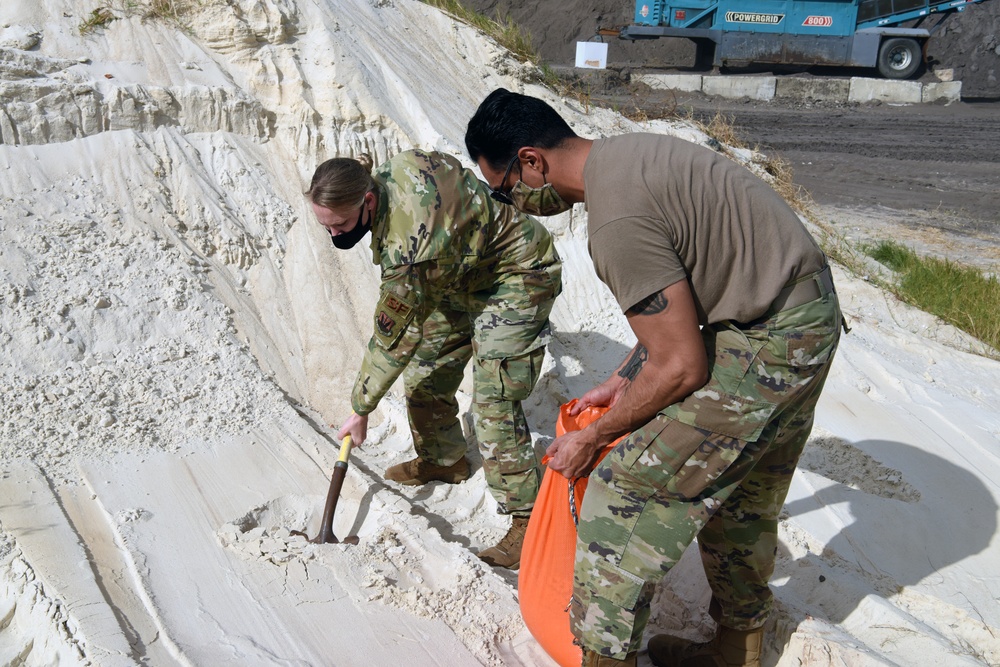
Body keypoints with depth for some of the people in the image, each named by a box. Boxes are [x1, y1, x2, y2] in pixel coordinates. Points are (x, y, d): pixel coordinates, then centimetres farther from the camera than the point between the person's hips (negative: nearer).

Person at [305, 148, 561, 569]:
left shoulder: (408, 245, -38)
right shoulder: (390, 170, -14)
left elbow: (392, 339, -27)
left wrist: (361, 410, -14)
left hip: (515, 277, -10)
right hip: (462, 272, 10)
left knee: (493, 401, -17)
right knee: (425, 373, 13)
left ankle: (526, 520, -7)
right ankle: (444, 460, 35)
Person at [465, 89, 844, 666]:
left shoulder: (616, 219, -27)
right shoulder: (623, 152, 5)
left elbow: (680, 368, -22)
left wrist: (594, 437, -9)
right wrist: (624, 378, 14)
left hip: (765, 346, -10)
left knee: (627, 494, -7)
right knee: (741, 496, 24)